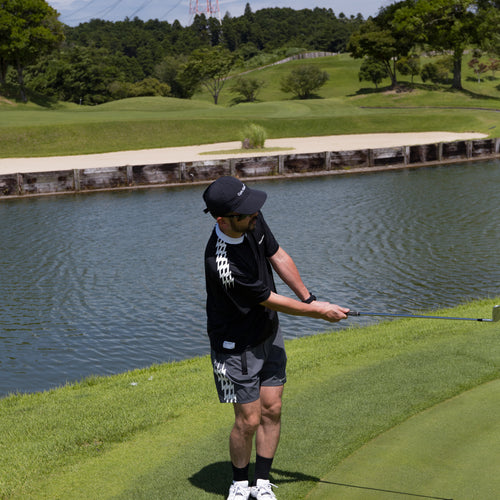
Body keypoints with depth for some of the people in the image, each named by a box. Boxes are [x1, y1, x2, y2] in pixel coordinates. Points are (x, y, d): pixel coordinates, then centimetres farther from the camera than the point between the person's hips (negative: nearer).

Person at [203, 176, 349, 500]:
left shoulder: (253, 220, -13)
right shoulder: (221, 263, -35)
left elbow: (278, 257, 5)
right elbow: (270, 301, -22)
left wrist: (309, 298, 8)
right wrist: (318, 312, -10)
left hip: (269, 333, 7)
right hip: (237, 345, -7)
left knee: (272, 409, 7)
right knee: (249, 420, -1)